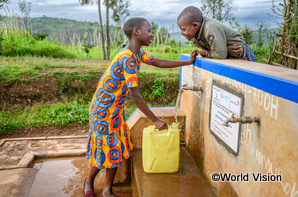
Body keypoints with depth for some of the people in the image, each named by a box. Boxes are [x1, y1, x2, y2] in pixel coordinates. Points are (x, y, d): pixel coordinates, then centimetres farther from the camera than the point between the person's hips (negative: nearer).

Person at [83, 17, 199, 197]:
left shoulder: (138, 52, 2)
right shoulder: (128, 58, -27)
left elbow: (159, 63, 13)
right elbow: (135, 95, -28)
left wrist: (188, 62, 13)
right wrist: (155, 120, -22)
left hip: (116, 109, 9)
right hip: (103, 109, -9)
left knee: (118, 149, 11)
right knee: (104, 150, 6)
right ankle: (89, 182, 35)